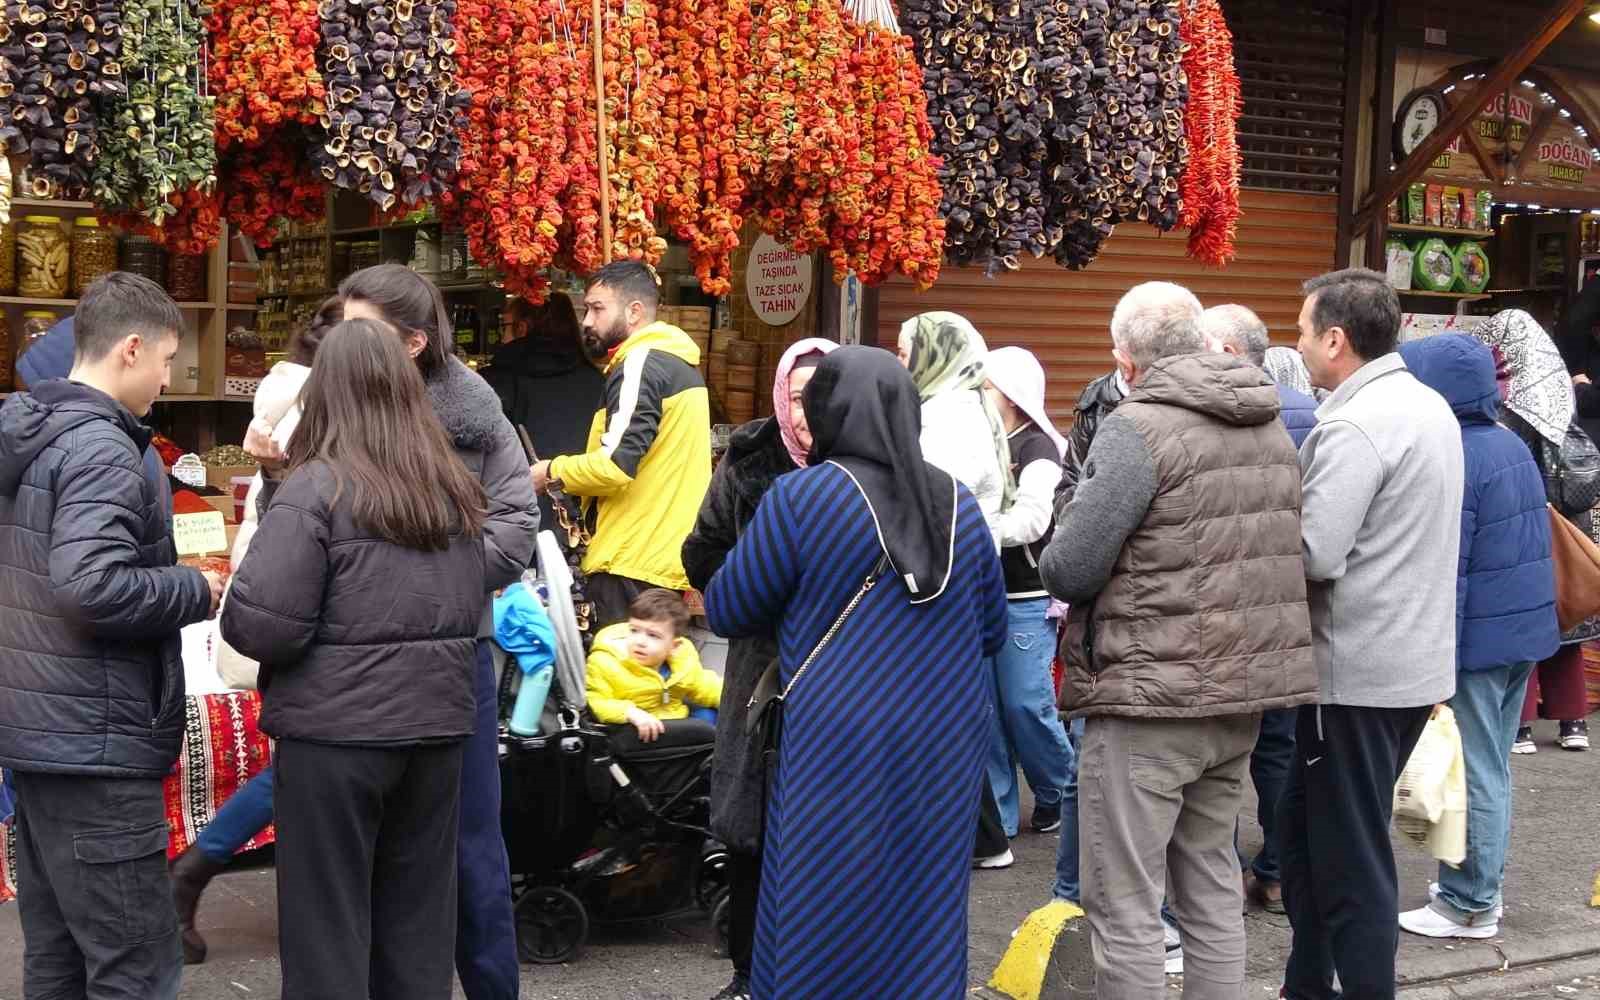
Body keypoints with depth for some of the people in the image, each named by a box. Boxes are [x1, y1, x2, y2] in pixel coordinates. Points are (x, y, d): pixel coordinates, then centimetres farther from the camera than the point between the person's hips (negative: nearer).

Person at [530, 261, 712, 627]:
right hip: (668, 555, 10)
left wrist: (553, 472, -5)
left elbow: (616, 465, -22)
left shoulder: (641, 364, -12)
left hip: (632, 562, -10)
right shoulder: (676, 360, 18)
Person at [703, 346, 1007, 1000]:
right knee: (923, 918, 12)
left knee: (824, 921, 6)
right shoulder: (958, 503, 5)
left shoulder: (802, 496, -9)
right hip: (948, 747, 4)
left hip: (839, 746, -4)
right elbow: (991, 632, 13)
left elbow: (726, 612, 0)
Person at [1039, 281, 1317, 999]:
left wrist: (1056, 555, 5)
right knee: (1212, 887, 18)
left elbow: (1067, 570, -17)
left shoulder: (1138, 428, -14)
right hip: (1245, 694, 8)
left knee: (1124, 906, 0)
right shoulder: (1273, 428, 10)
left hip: (1152, 697, -8)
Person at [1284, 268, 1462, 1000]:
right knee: (1306, 830, 19)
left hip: (1360, 671, -10)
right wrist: (1298, 508, 11)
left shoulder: (1354, 425, -19)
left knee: (1349, 858, 0)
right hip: (1415, 658, 10)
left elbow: (1314, 555, -24)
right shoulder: (1431, 407, 11)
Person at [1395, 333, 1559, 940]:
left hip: (1478, 637, -9)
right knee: (1493, 768, 18)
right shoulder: (1511, 445, 10)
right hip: (1527, 631, 9)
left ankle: (1469, 906, 8)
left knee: (1473, 774, 0)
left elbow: (1445, 572, -21)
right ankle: (1482, 888, 28)